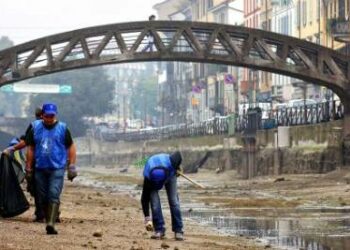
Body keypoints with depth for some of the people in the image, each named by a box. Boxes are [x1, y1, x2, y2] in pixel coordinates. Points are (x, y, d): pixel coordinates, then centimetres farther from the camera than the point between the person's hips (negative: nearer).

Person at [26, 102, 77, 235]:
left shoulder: (62, 128, 2)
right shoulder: (35, 128, 7)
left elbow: (71, 148, 6)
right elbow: (30, 149, 12)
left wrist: (72, 167, 0)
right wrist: (28, 169, 10)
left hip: (57, 168, -3)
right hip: (40, 168, 3)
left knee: (54, 196, -14)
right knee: (42, 197, 5)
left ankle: (51, 224, -22)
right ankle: (49, 221, 15)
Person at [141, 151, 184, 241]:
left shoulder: (170, 163, -43)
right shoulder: (148, 178, -39)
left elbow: (178, 154, -21)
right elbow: (145, 199, -30)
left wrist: (177, 167, -3)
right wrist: (147, 218, -29)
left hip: (170, 173, 1)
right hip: (153, 177, -1)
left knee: (174, 201, -10)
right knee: (155, 202, -17)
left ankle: (178, 231, -7)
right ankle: (159, 230, -6)